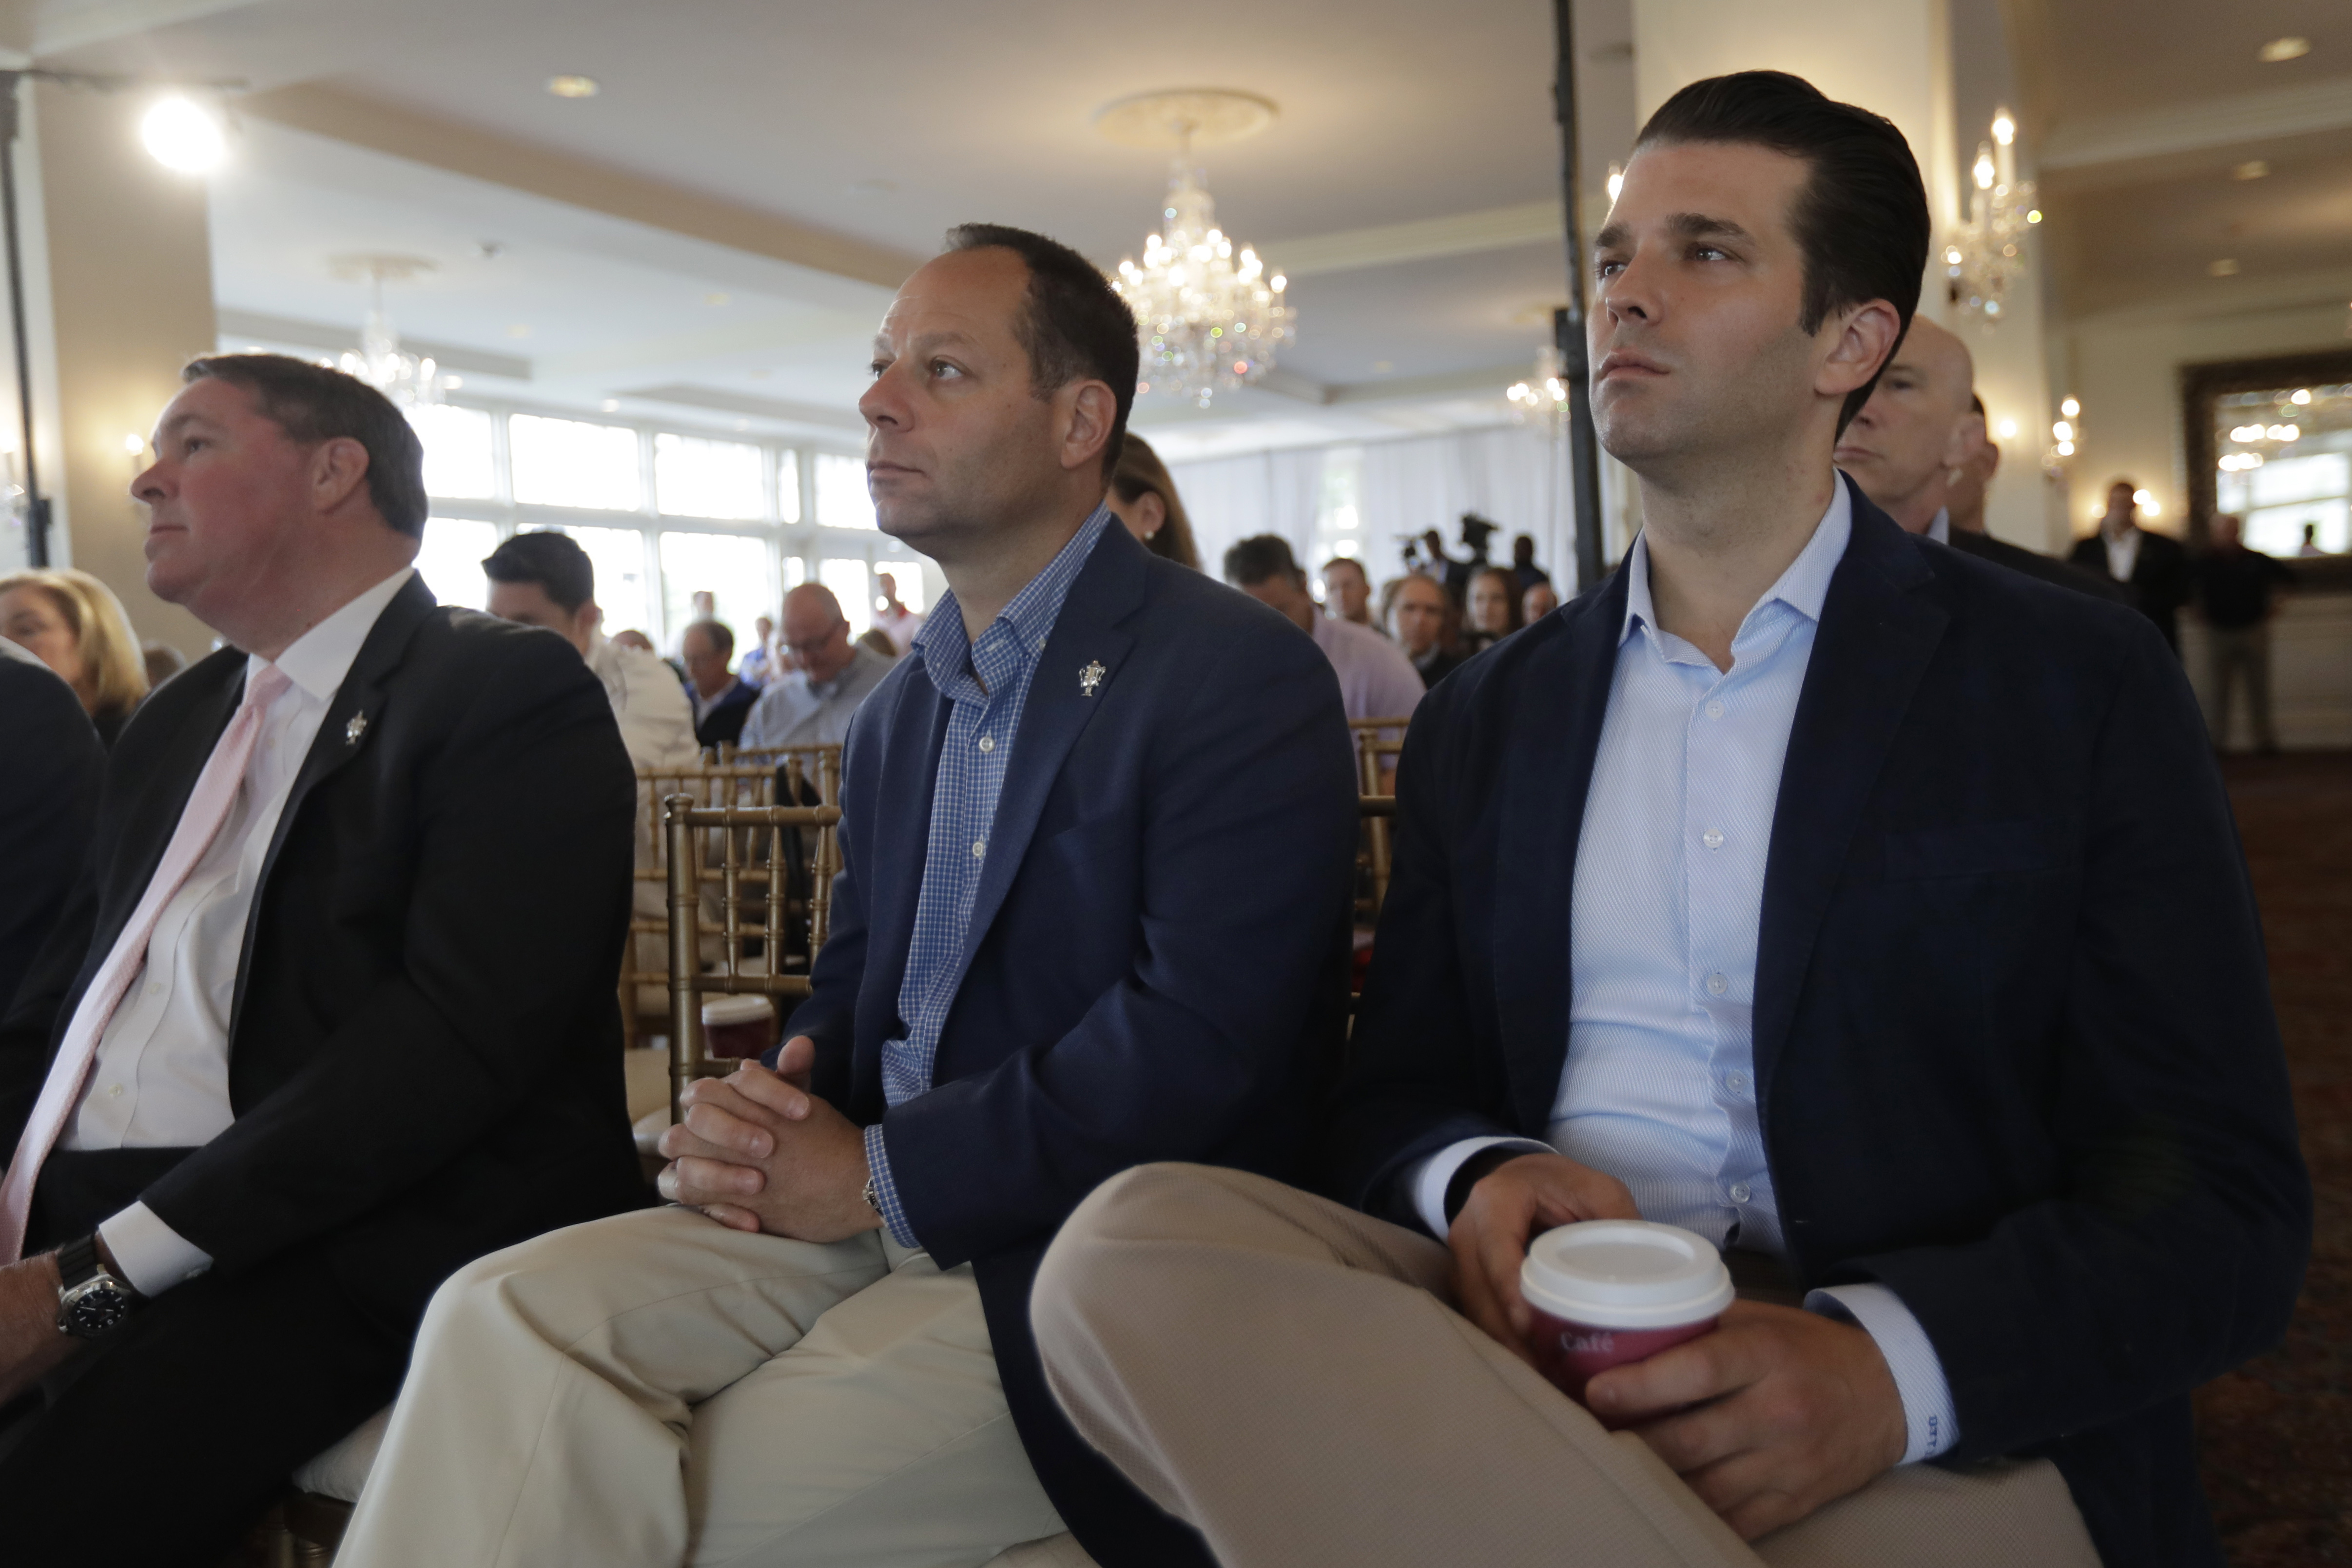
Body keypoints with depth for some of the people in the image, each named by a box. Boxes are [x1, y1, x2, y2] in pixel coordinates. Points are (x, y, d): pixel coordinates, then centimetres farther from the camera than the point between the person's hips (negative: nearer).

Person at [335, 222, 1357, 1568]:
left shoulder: (1242, 677, -10)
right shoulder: (902, 710, 17)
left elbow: (1199, 1039, -20)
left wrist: (880, 1175, -14)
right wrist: (758, 1122, -4)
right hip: (874, 1209, 6)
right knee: (505, 1315, -16)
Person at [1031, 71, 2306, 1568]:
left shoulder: (2082, 683, 5)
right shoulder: (1487, 717, 15)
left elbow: (2221, 1197, -1)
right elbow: (1397, 1095, 15)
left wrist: (1894, 1363, -21)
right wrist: (1477, 1180, -11)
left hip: (1944, 1424, -3)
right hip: (1542, 1345, 4)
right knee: (1132, 1237, -26)